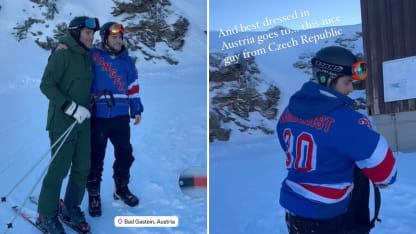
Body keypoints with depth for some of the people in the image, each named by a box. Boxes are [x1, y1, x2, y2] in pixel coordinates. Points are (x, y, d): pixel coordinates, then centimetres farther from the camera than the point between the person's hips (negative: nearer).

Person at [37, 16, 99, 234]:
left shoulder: (86, 56, 13)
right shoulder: (62, 54, -10)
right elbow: (46, 85, -15)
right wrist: (71, 108, -20)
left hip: (83, 121, 7)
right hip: (63, 122, -7)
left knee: (82, 167, 9)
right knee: (59, 168, -2)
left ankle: (71, 207, 27)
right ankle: (46, 215, 14)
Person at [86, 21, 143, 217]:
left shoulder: (126, 60, 10)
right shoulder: (92, 55, -2)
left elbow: (133, 86, 14)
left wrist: (136, 109, 12)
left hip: (121, 116, 4)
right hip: (97, 116, -3)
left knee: (125, 154, 11)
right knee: (96, 157, 4)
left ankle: (121, 188, 31)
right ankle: (93, 195, 19)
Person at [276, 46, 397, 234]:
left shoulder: (290, 111, -1)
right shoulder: (343, 119, -24)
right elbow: (377, 157, -18)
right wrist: (384, 179, 5)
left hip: (294, 208, 7)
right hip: (327, 216, -7)